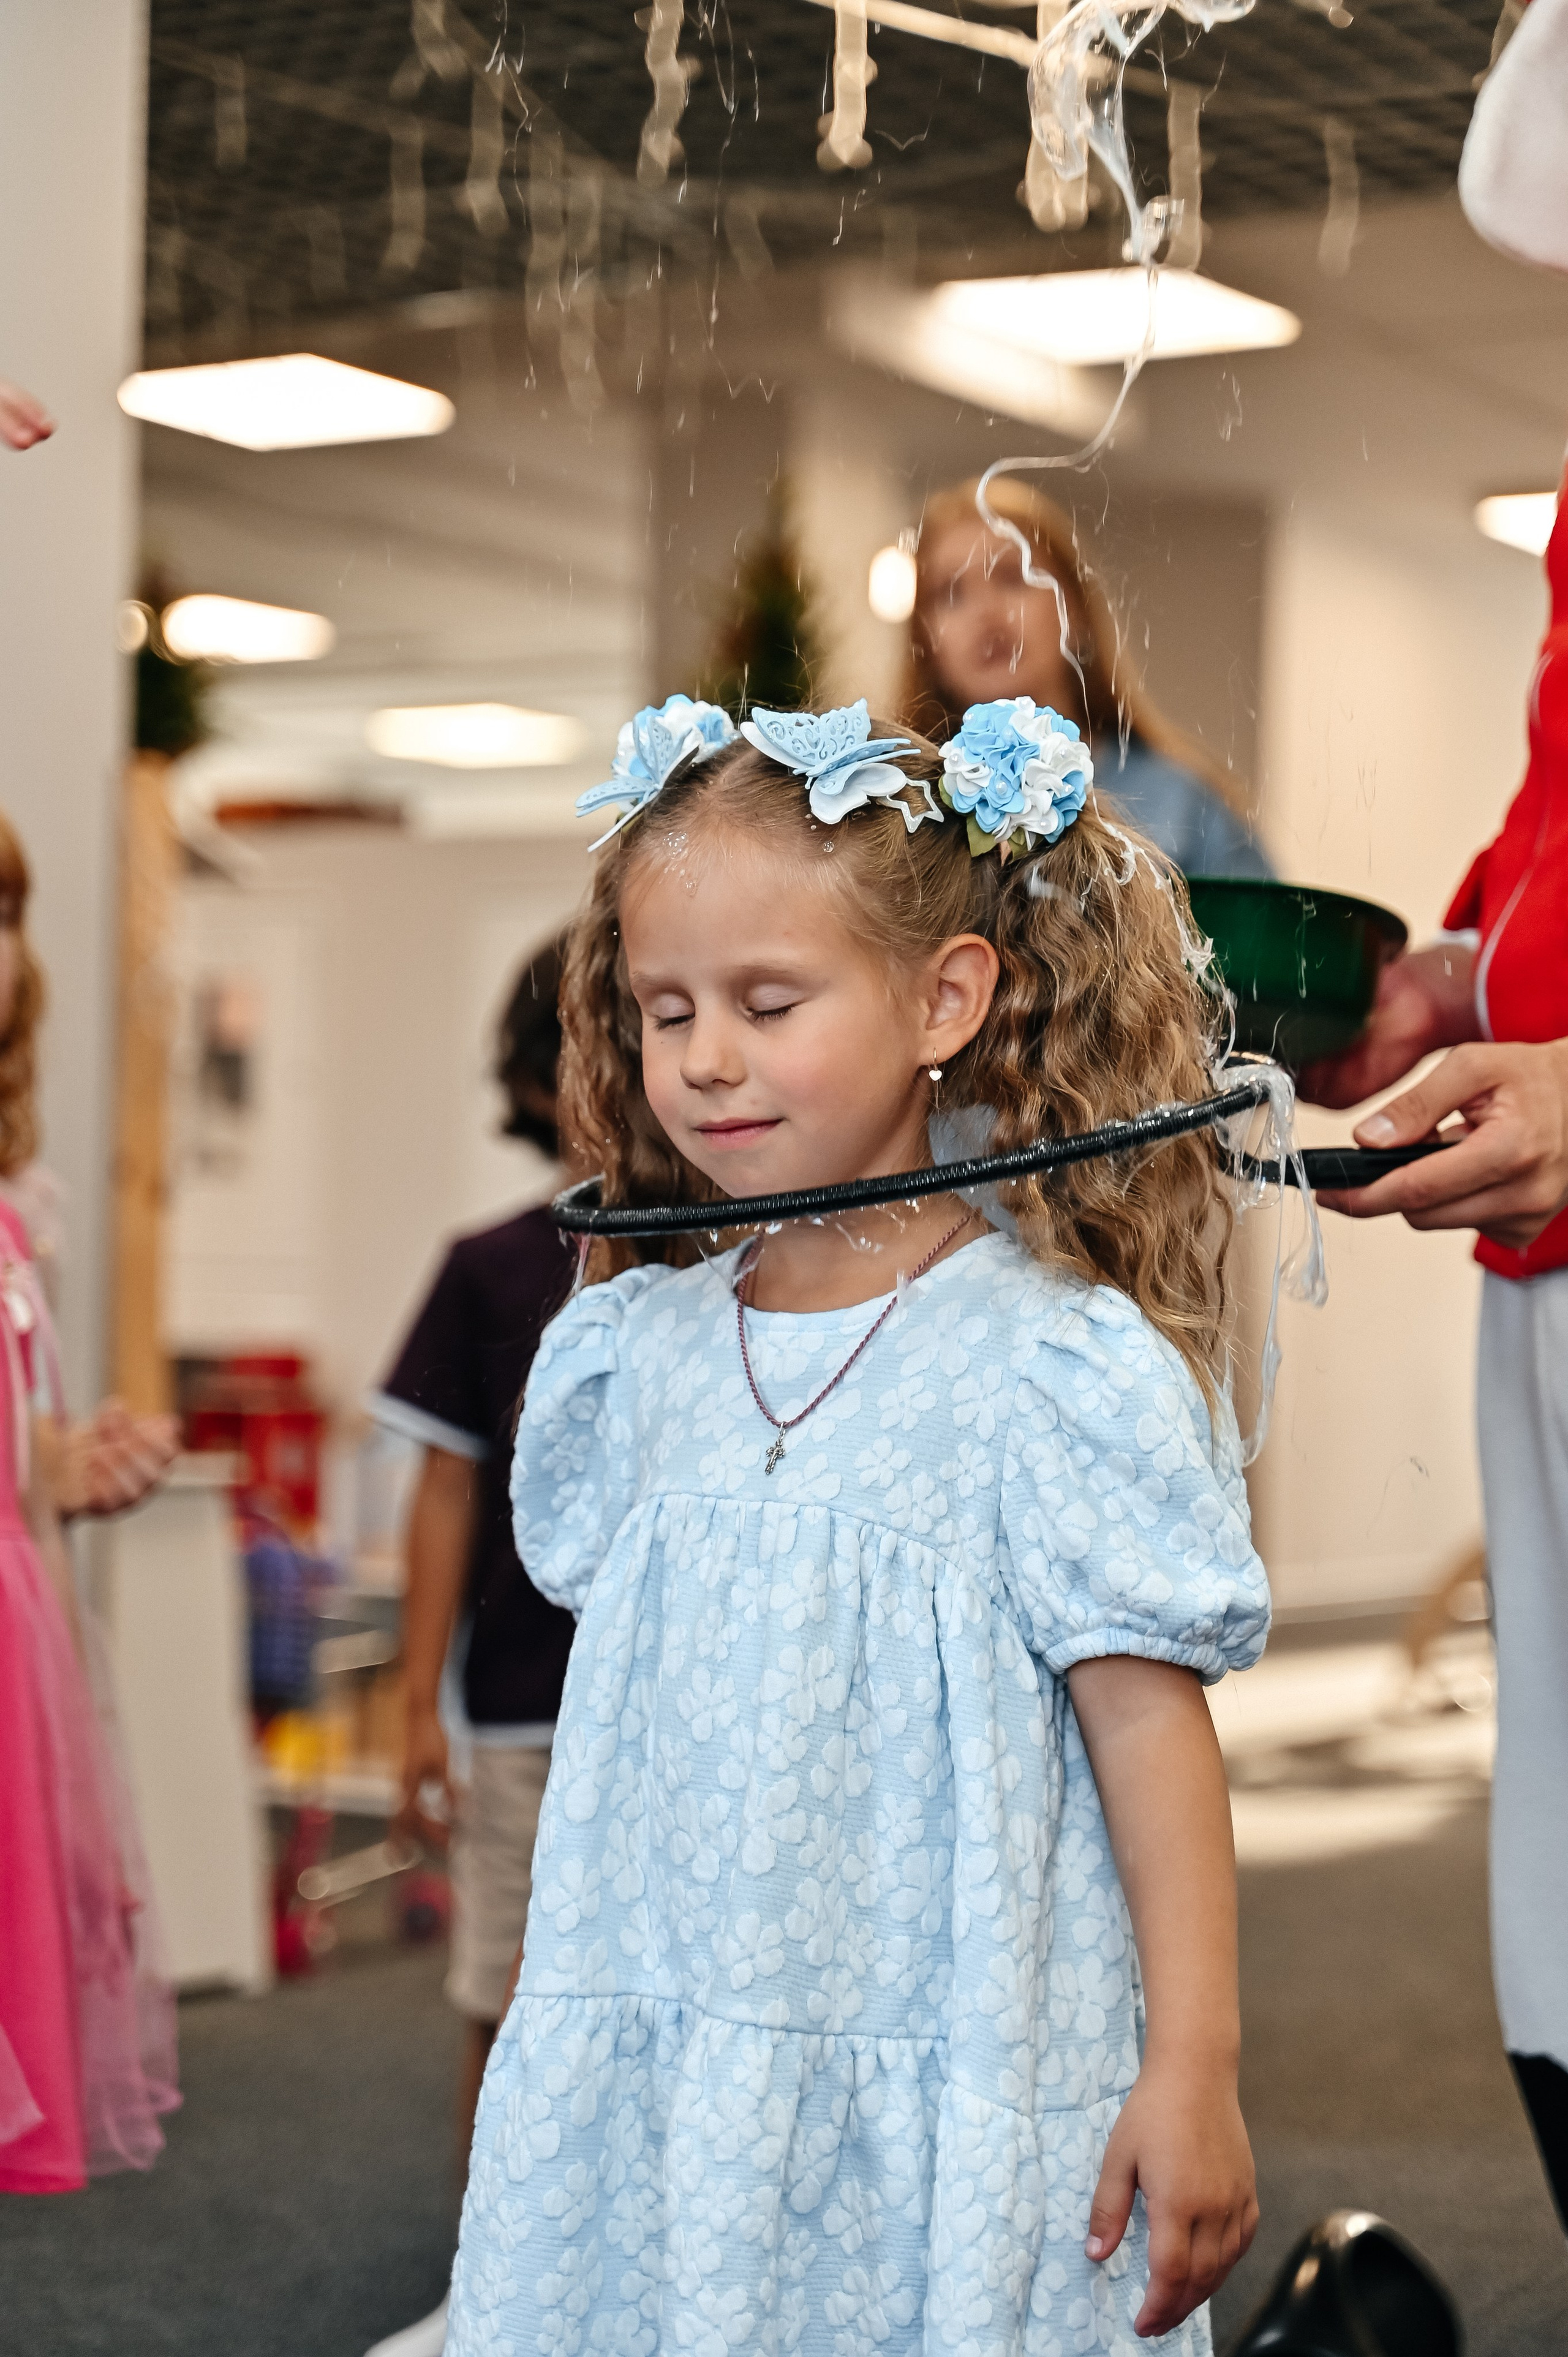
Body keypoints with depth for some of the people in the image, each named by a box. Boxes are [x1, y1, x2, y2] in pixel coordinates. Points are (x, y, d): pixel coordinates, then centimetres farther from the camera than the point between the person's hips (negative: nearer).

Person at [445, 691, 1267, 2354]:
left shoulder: (1055, 1366, -11)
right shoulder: (632, 1351, 5)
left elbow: (1150, 1719, -10)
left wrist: (1193, 2069, -11)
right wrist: (568, 2021, 17)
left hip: (952, 2111, -4)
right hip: (649, 2081, 5)